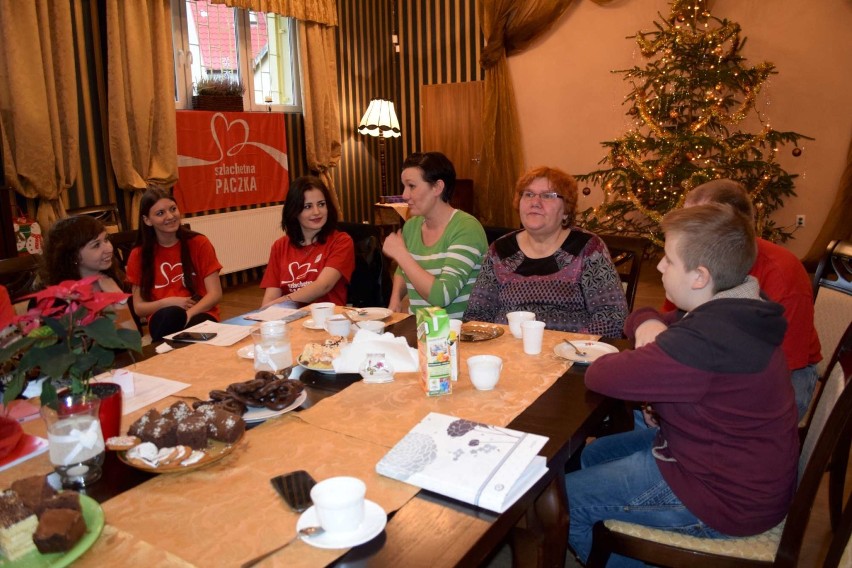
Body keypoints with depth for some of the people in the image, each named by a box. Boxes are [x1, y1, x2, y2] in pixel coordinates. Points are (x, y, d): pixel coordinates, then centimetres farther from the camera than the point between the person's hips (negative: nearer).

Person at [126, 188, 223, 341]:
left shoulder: (199, 243, 1)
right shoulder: (138, 255, 5)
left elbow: (215, 294, -5)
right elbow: (139, 307, 5)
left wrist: (187, 314, -21)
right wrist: (168, 303, -14)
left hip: (200, 316, -1)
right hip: (163, 319, 1)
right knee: (170, 314, -35)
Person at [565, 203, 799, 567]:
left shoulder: (705, 340, -34)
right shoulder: (733, 310, 0)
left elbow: (599, 377, -30)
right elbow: (640, 318, 12)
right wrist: (649, 325, -12)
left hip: (727, 500, -10)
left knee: (562, 499, -5)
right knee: (592, 455, 19)